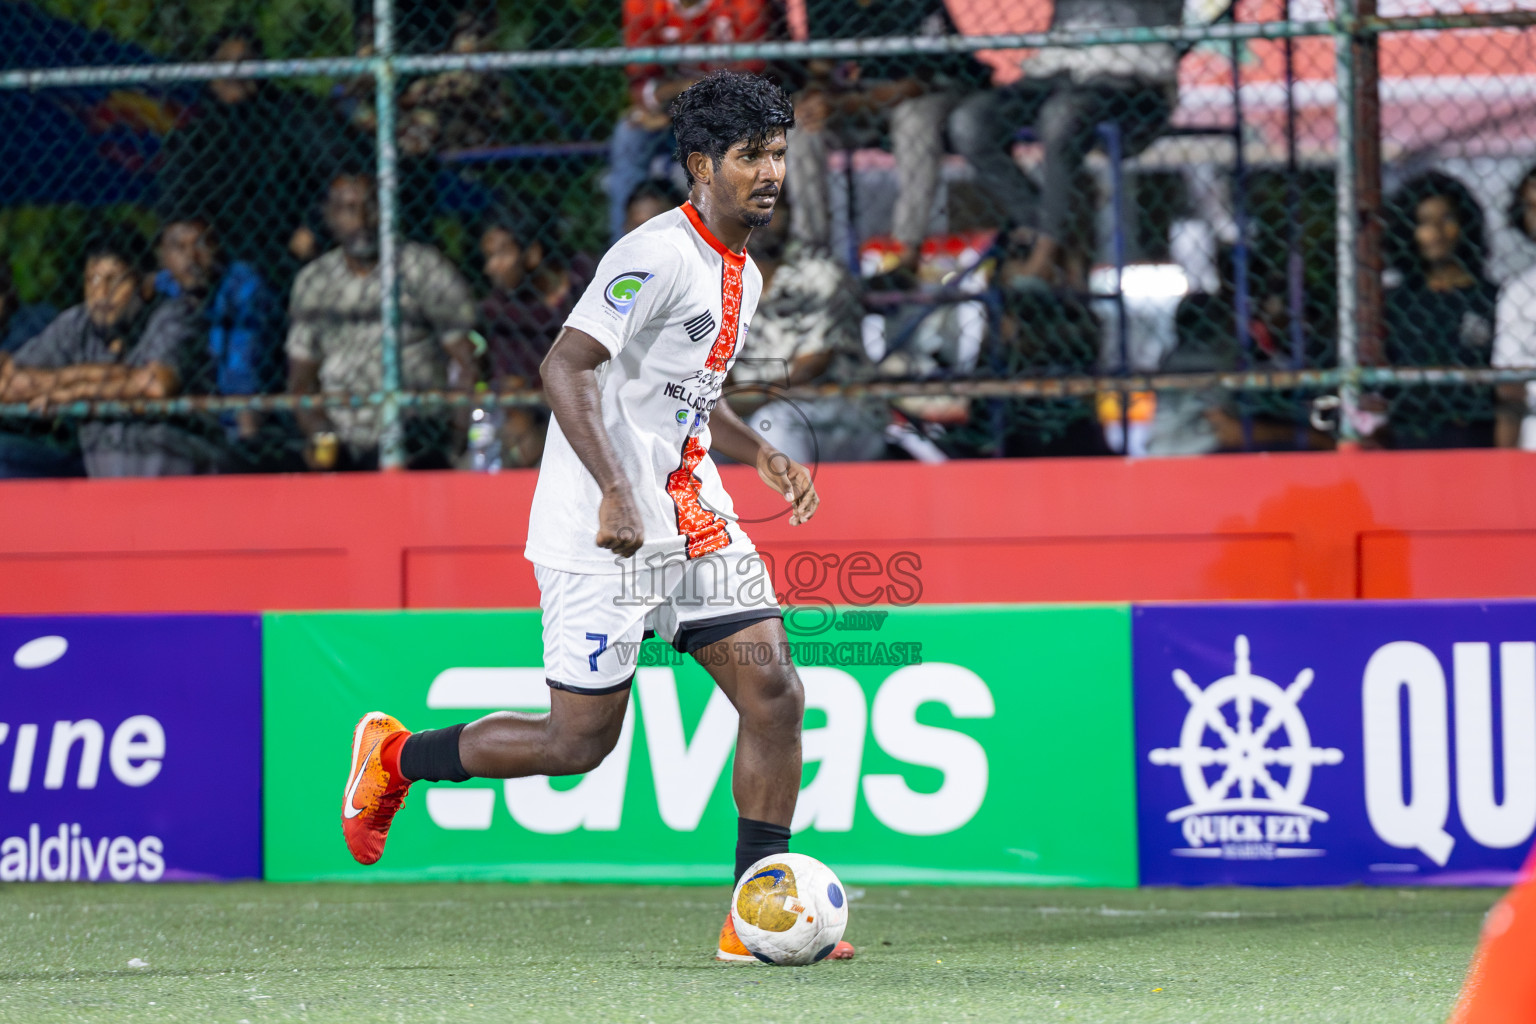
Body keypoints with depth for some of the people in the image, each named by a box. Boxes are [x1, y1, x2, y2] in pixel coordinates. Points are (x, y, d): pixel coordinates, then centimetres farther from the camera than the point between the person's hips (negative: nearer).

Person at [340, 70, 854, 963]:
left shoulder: (742, 274, 14)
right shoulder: (659, 256, -16)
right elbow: (566, 366, -23)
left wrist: (761, 455, 12)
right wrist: (616, 493, -30)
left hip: (693, 516, 8)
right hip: (604, 532, -8)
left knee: (775, 695, -5)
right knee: (579, 742, -4)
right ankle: (396, 757, 20)